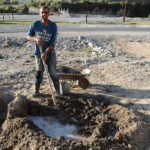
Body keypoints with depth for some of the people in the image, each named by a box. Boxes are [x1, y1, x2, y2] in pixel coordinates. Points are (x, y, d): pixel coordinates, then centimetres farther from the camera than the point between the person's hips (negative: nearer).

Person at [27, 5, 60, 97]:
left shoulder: (53, 26, -12)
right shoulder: (35, 24, -7)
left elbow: (53, 42, -16)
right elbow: (28, 36, 0)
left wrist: (45, 53, -27)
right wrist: (36, 39, -23)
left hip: (50, 52, -1)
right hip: (38, 52, 2)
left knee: (53, 72, -2)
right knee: (39, 72, 10)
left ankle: (58, 92, 10)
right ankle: (36, 90, 25)